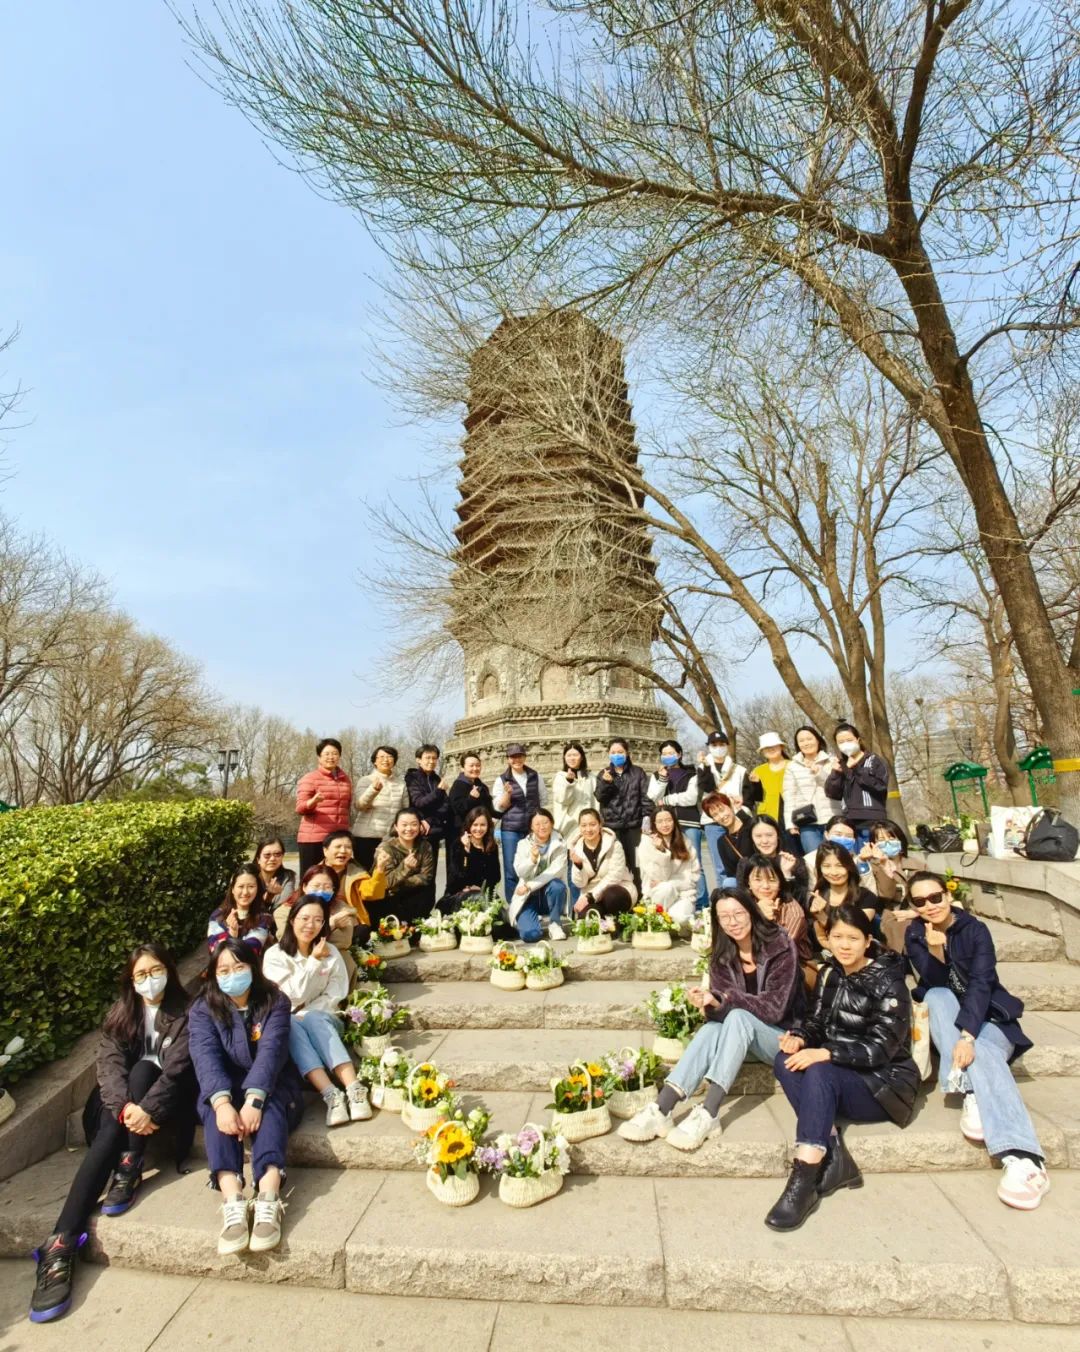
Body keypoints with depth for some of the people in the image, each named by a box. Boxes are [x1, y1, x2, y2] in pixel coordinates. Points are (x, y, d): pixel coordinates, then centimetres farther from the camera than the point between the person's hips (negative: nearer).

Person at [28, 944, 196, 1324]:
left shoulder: (185, 1013, -7)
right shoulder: (121, 1014, 4)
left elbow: (177, 1067, -17)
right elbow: (109, 1062, -9)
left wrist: (148, 1109, -32)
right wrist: (125, 1107, -27)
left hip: (167, 1097, -3)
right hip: (124, 1100, 3)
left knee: (142, 1070, -32)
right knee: (109, 1134, -29)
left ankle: (129, 1171, -25)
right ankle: (60, 1244, -36)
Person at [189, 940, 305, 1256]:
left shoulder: (274, 1002, -4)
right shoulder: (203, 1010, -1)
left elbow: (271, 1051, -19)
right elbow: (206, 1058, -19)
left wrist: (253, 1100, -37)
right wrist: (222, 1103, -37)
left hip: (271, 1088, -1)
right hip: (224, 1088, 1)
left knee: (269, 1105, -35)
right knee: (215, 1108, -33)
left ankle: (268, 1199, -53)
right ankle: (233, 1202, -50)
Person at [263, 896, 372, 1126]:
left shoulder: (331, 953, 2)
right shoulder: (275, 955, -4)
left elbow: (334, 997, -4)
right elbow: (294, 997, -11)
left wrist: (305, 1014, -18)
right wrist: (313, 961, -17)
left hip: (322, 1020, 0)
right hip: (286, 1025, 0)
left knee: (313, 1019, -35)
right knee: (291, 1025, -35)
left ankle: (354, 1089, -48)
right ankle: (331, 1094, -49)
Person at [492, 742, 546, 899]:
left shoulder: (535, 776, 6)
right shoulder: (501, 780, 0)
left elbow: (543, 800, 13)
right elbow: (499, 807, -2)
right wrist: (507, 794, -19)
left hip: (533, 828, 2)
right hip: (511, 830, -2)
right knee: (511, 870, -1)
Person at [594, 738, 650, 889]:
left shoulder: (638, 772, 7)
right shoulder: (604, 773, 11)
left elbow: (646, 795, 1)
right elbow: (599, 797, 1)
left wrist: (646, 816, -11)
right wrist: (605, 783, -16)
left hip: (633, 823, -1)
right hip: (611, 824, 1)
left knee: (634, 861, 3)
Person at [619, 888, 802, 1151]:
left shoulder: (780, 947, -16)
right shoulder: (722, 956, -2)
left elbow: (774, 1009, -21)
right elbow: (721, 1009, -9)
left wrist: (724, 998, -31)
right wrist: (711, 1004, -33)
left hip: (785, 1037, -4)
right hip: (742, 1032, 4)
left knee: (737, 1017, -33)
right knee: (711, 1028, -29)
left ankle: (708, 1114, -41)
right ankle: (660, 1110, -38)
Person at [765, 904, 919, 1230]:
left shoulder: (887, 981, -12)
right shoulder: (829, 974, 6)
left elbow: (882, 1047, -19)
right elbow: (817, 1021, 10)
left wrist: (826, 1054, -30)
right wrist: (800, 1037, -14)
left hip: (885, 1083, -6)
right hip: (836, 1078, 6)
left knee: (819, 1072, -34)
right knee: (786, 1060, -23)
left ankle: (804, 1180, -35)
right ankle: (832, 1155, -28)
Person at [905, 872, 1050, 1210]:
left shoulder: (975, 930, -11)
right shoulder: (914, 935, -3)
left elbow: (981, 983, -22)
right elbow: (935, 984, -12)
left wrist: (967, 1037, -35)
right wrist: (935, 953, -33)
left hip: (986, 1017, -2)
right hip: (945, 1021, 2)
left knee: (982, 1053, -34)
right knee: (939, 996, -30)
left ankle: (1023, 1158, -47)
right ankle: (970, 1093, -36)